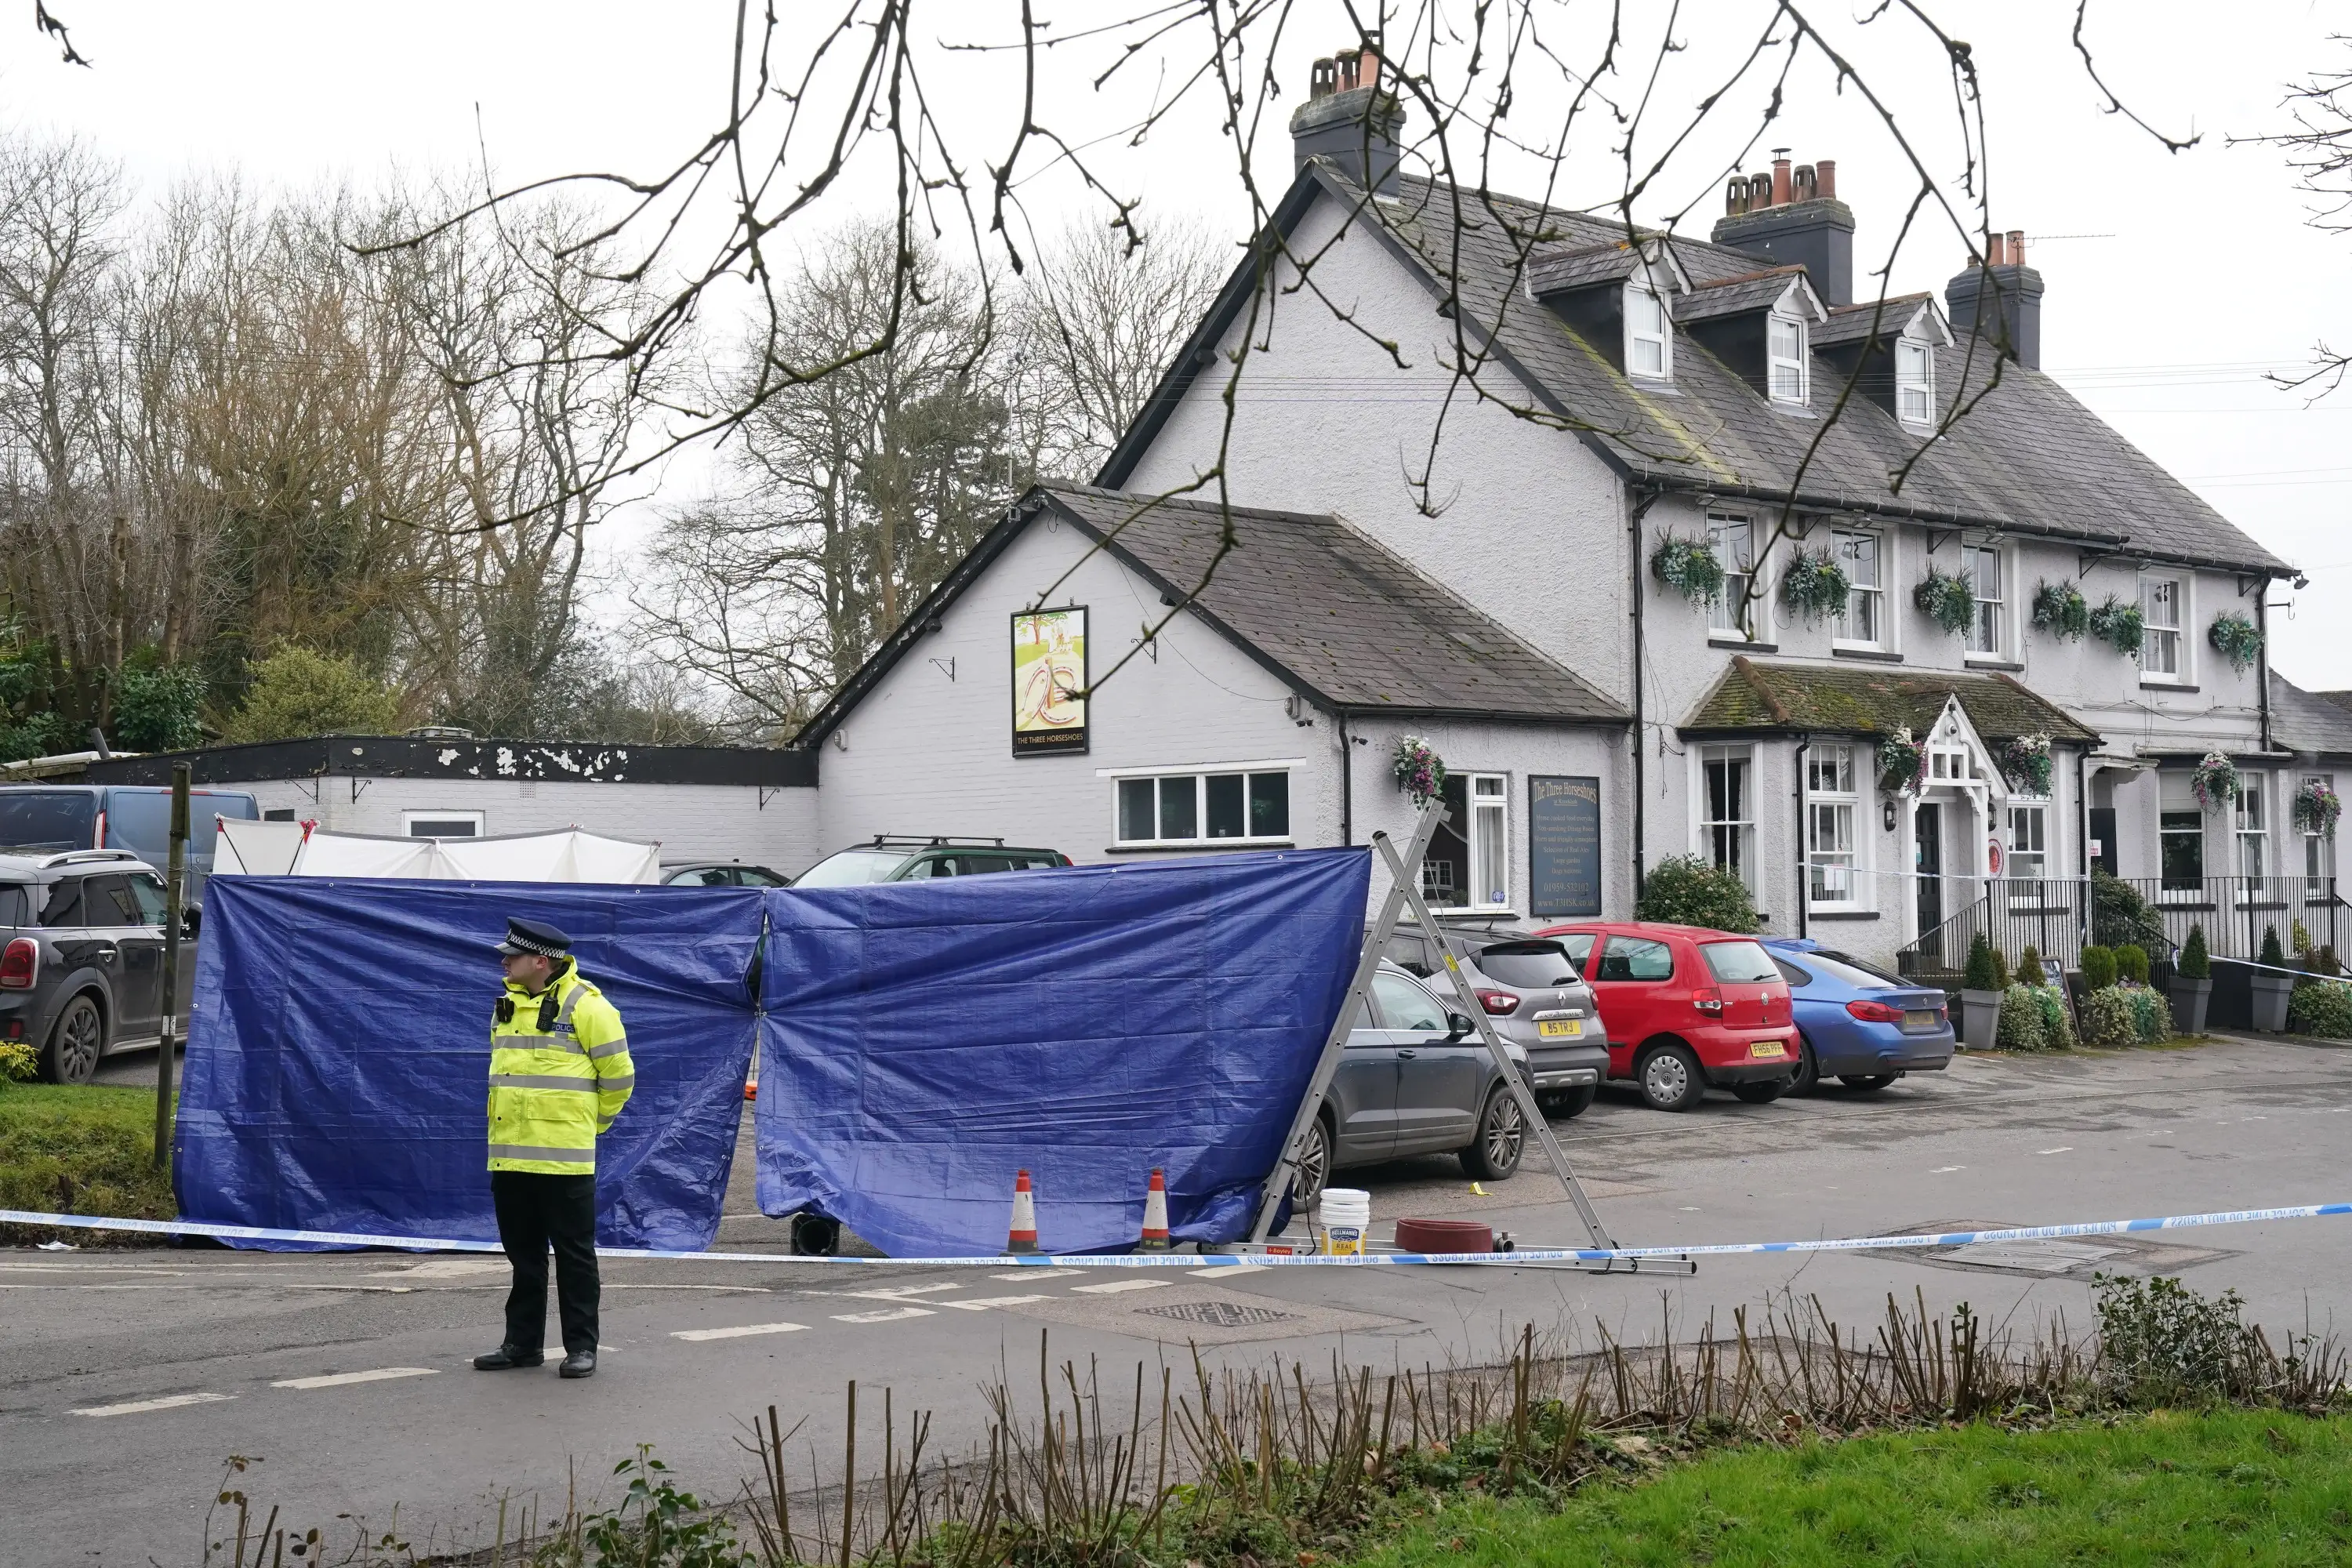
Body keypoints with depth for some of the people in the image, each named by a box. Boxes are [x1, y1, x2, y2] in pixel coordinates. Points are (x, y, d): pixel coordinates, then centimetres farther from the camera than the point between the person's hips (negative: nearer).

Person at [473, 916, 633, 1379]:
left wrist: (588, 1123, 5)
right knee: (523, 1253, 14)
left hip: (564, 1158, -7)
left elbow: (618, 1075, -5)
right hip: (509, 1156, 7)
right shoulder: (507, 1006, 13)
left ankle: (581, 1346, 8)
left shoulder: (585, 1005, -10)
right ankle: (523, 1342, 23)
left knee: (574, 1254, 1)